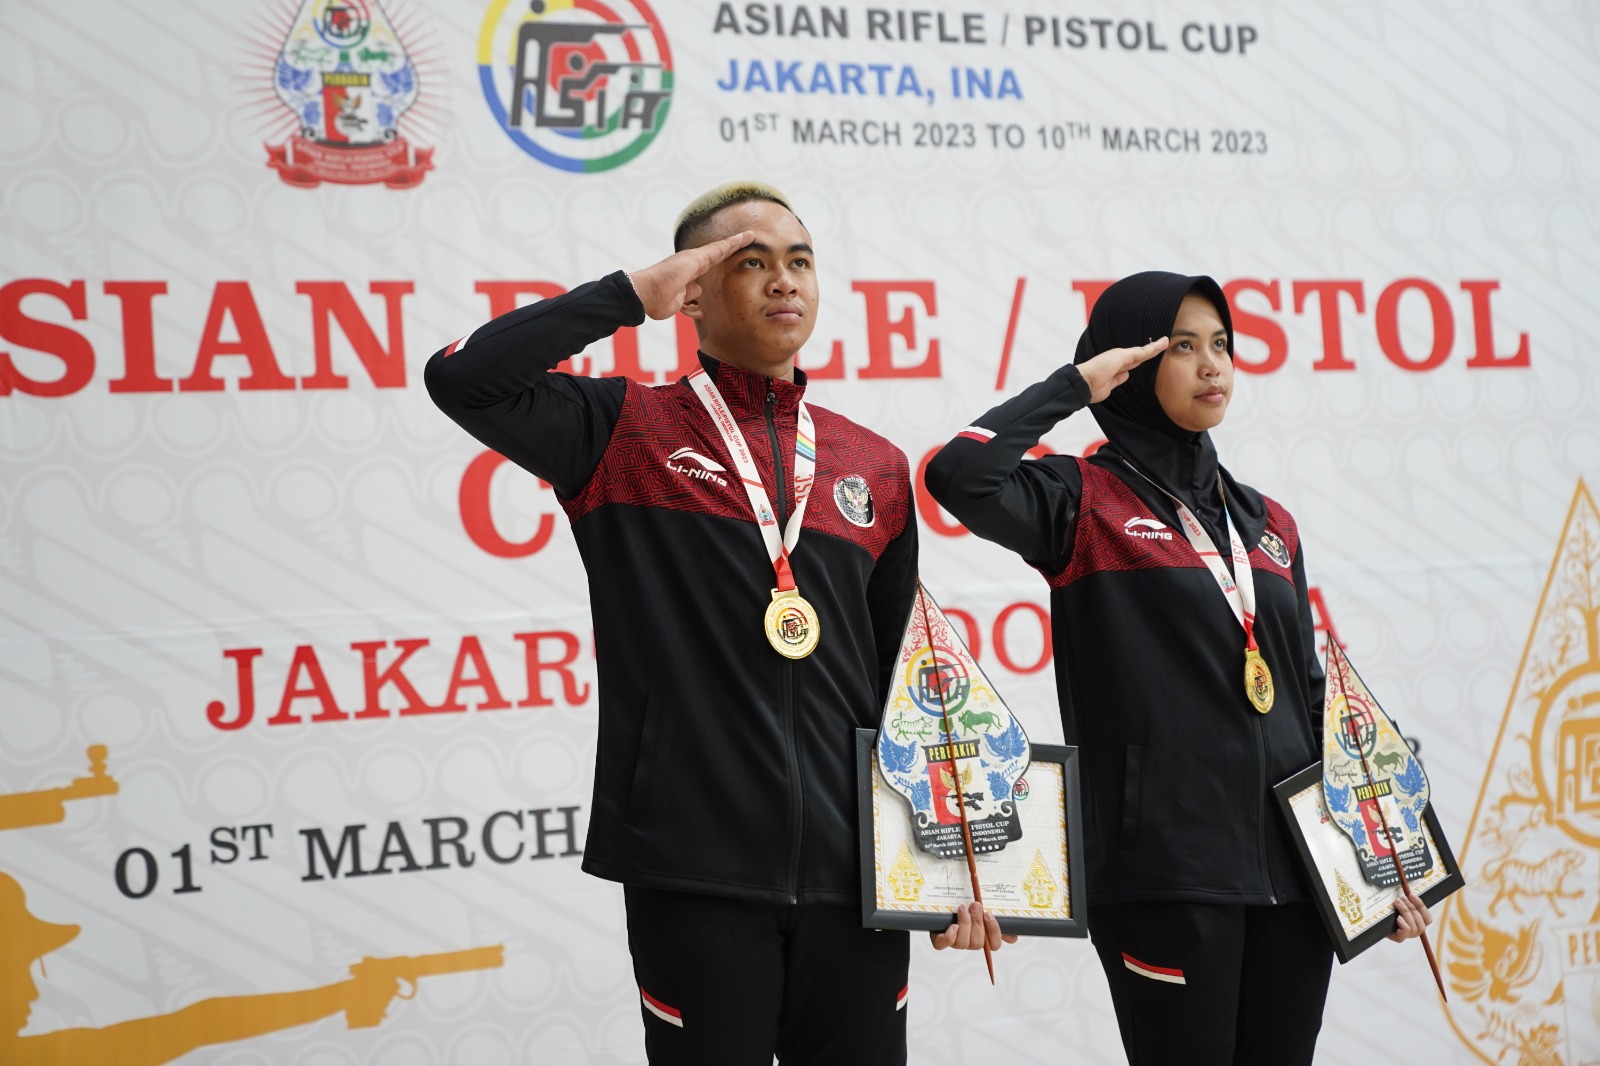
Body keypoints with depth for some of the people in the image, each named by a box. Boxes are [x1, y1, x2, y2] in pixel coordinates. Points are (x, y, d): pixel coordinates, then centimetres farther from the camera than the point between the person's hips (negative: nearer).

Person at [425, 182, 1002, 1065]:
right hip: (696, 877, -4)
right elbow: (462, 379, -16)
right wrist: (635, 293, -11)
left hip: (852, 872, 4)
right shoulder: (627, 433, 1)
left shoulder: (877, 468, 12)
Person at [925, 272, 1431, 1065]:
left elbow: (1310, 695, 18)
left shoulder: (1268, 523, 16)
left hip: (1291, 862, 6)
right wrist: (1075, 385, -8)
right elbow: (957, 476, -20)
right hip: (1164, 868, -6)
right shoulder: (1085, 501, 0)